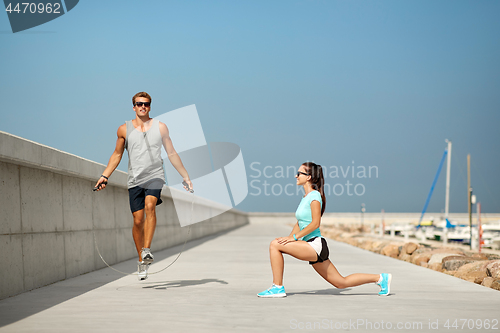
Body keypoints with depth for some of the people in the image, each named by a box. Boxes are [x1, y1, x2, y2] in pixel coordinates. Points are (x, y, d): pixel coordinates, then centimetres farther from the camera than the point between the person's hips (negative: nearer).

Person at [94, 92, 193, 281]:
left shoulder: (160, 127, 7)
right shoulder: (124, 129, 8)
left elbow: (171, 153, 13)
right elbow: (117, 155, 17)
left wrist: (185, 177, 12)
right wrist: (104, 176, 8)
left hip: (155, 176, -1)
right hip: (135, 180, 1)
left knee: (150, 205, -27)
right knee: (138, 219, -2)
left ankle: (147, 250, -32)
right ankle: (141, 261, 12)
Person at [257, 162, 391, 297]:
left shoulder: (314, 196, -9)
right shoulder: (306, 197, 18)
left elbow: (315, 224, -17)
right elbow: (299, 223, 22)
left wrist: (294, 237, -18)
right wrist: (288, 238, 9)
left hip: (315, 245, -10)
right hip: (312, 248, 10)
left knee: (275, 245, -17)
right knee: (342, 283, 12)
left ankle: (278, 287, -14)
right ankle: (380, 278, 17)